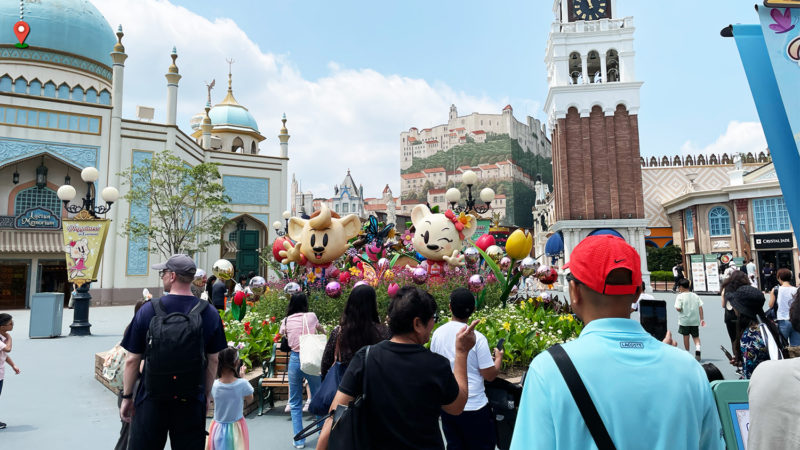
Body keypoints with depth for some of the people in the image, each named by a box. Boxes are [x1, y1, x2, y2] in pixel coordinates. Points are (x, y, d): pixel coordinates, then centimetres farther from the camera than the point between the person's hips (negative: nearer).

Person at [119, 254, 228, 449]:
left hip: (152, 399, -1)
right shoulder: (209, 314, -5)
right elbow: (213, 361, 2)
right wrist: (206, 396, 14)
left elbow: (132, 360, -3)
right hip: (192, 402, 1)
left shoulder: (148, 310, -9)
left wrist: (127, 397, 9)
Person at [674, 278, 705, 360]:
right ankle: (697, 350, -15)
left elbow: (678, 308, -17)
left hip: (684, 320, -3)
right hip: (695, 320, 4)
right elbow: (700, 307, 2)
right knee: (696, 336, 10)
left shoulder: (680, 296, -9)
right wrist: (701, 319, 5)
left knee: (686, 336, 10)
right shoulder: (695, 295, 5)